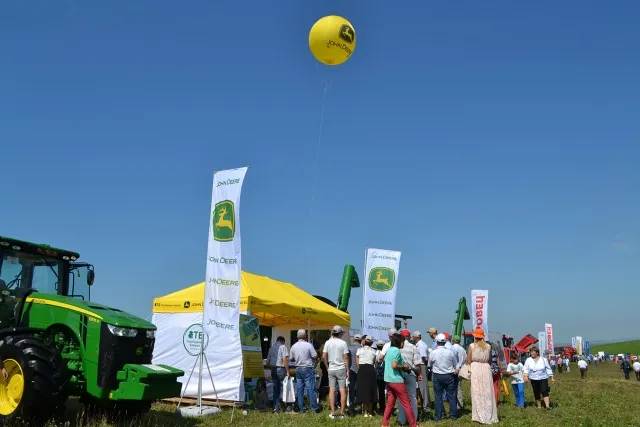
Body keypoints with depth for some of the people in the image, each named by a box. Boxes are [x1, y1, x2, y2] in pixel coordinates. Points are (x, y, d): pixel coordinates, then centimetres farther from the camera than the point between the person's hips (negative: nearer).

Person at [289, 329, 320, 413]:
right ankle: (314, 408, -3)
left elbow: (291, 358, 12)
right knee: (311, 389, -3)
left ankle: (301, 408, 10)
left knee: (299, 390, 7)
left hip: (298, 369, 5)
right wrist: (315, 359, 10)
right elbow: (315, 357, -12)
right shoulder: (308, 345, -12)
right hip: (307, 369, -5)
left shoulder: (293, 346, 3)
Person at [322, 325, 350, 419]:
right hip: (341, 369, -2)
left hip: (331, 369, 2)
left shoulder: (328, 343, 0)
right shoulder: (343, 343, -6)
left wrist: (327, 367, 12)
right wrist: (347, 370, 2)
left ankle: (333, 413, 6)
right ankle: (342, 413, 5)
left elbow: (323, 357, -2)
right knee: (343, 391, 3)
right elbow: (346, 358, -6)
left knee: (332, 390, 5)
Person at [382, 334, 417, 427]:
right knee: (407, 404, 0)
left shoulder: (389, 350, 13)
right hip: (396, 380, -9)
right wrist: (403, 366, -9)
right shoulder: (397, 351, -14)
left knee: (390, 403, 12)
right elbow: (394, 365, -24)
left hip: (389, 380, 9)